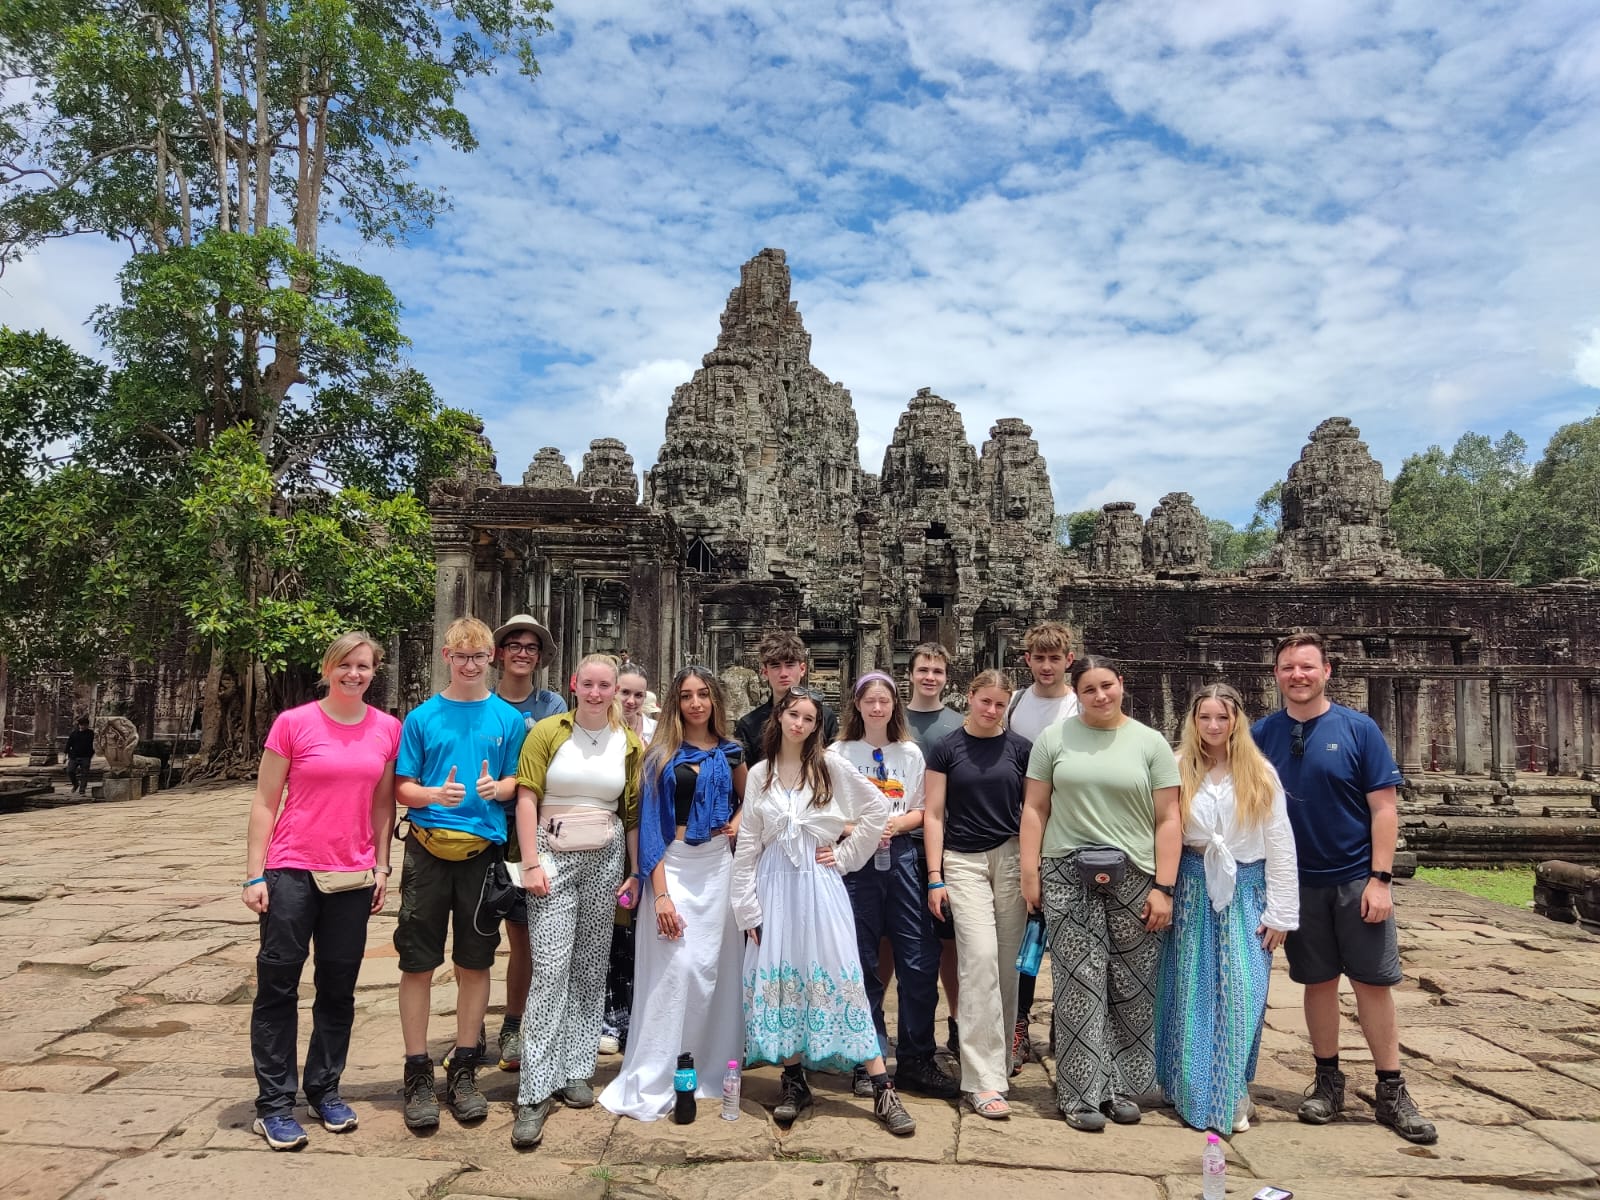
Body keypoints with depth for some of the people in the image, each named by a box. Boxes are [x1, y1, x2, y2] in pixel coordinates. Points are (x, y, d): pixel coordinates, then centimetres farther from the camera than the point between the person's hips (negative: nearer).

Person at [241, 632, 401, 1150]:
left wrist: (381, 866, 7)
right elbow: (265, 803, -3)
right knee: (278, 986, 4)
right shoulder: (293, 723, -6)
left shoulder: (388, 729, 2)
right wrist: (254, 874, -5)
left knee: (338, 989, 12)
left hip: (353, 876, 3)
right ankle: (274, 1104, 15)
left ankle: (324, 1090, 26)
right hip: (292, 872, -3)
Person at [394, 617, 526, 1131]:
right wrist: (435, 794, -18)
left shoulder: (508, 718, 5)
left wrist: (497, 787, -14)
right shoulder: (422, 717, 3)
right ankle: (418, 1075, 16)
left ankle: (463, 1070, 23)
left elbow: (518, 781, 7)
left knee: (475, 963, 8)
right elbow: (402, 787, 2)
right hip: (428, 848, -1)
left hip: (483, 850, 1)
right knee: (418, 963, 3)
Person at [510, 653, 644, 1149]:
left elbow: (634, 813, 7)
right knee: (550, 970, -8)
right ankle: (535, 1093, -3)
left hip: (605, 861, 3)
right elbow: (527, 797, -7)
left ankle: (576, 1072, 23)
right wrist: (531, 863, -13)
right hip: (555, 858, -3)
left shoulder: (629, 743, 5)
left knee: (591, 970, 9)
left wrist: (636, 872, 4)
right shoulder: (548, 732, -3)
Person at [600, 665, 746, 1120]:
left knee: (713, 967, 5)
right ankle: (651, 1083, 2)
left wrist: (737, 822, 2)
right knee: (673, 968, -8)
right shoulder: (661, 755, 0)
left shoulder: (729, 752, 8)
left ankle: (709, 1070, 19)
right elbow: (650, 823, -5)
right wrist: (660, 893, -12)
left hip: (717, 865, 3)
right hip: (672, 865, -3)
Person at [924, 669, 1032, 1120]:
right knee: (980, 957, -14)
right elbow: (934, 816, 1)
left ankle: (999, 1061, 25)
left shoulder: (1020, 748, 6)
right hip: (963, 861, -2)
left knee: (1007, 964, 6)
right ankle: (981, 1081, -11)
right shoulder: (946, 749, 1)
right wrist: (935, 877, -5)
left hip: (1012, 859, 2)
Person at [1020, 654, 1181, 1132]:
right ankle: (1082, 1093, 8)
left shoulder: (1150, 742, 5)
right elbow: (1035, 810, 6)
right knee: (1080, 985, -1)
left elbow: (1168, 820, 3)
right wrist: (1030, 874, 0)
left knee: (1131, 988, 5)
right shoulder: (1054, 738, 6)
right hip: (1069, 877, 0)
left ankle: (1121, 1087, 21)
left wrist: (1163, 888, -4)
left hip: (1134, 878, 1)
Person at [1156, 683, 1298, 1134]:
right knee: (1192, 994, 5)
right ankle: (1193, 1093, 19)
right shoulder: (1179, 771, 2)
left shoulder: (1260, 774, 1)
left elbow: (1280, 846, 1)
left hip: (1245, 893, 0)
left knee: (1241, 994, -2)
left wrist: (1280, 913, -1)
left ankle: (1232, 1095, 13)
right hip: (1193, 891, 0)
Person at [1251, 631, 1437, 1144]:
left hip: (1356, 879, -2)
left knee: (1374, 982, 3)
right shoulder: (1261, 734, -1)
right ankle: (1328, 1081, 25)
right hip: (1298, 881, 2)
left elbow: (1384, 807, -6)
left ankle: (1391, 1092, 16)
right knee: (1318, 982, 11)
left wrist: (1380, 879, -12)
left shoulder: (1358, 728, -6)